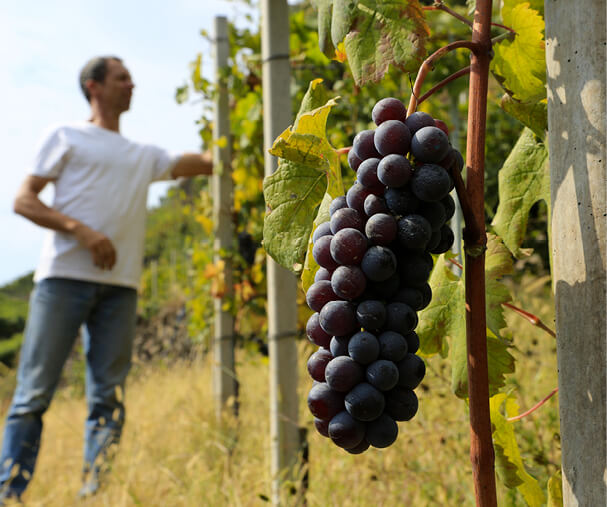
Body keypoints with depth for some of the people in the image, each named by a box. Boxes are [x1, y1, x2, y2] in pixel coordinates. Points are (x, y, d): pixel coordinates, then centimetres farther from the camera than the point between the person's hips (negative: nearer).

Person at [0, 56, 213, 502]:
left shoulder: (144, 156, 26)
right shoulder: (65, 137, 13)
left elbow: (202, 163, 20)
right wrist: (80, 229, -10)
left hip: (120, 286, 4)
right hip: (65, 276, -4)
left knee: (108, 398, -1)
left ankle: (95, 495, 1)